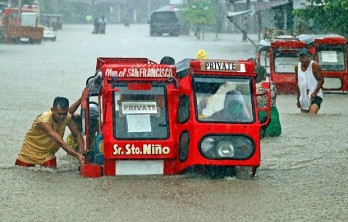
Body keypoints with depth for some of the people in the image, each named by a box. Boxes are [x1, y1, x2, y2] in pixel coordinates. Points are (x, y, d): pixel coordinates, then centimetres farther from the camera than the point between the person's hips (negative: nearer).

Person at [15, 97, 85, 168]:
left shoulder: (67, 117, -17)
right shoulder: (44, 120, -35)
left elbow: (78, 135, -10)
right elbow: (60, 142, -44)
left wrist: (81, 151, -31)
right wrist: (77, 155, -52)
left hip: (48, 153, 4)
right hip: (30, 152, -4)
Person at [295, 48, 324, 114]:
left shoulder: (314, 65, -9)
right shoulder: (297, 67, 8)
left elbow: (321, 80, -10)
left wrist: (315, 93, -20)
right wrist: (298, 98, 16)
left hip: (315, 96, -6)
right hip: (303, 98, 6)